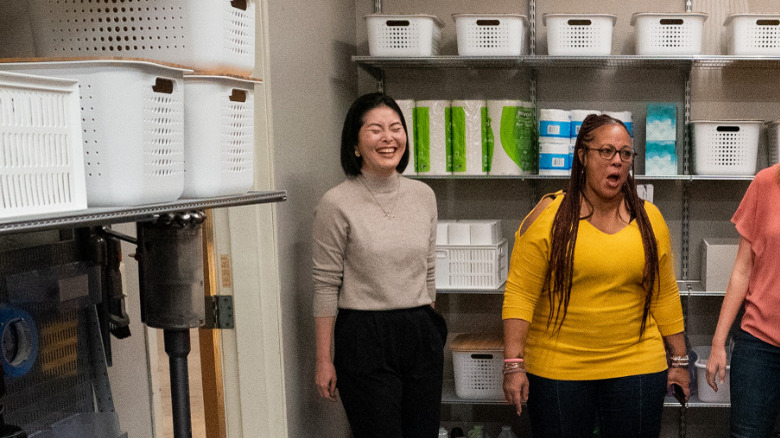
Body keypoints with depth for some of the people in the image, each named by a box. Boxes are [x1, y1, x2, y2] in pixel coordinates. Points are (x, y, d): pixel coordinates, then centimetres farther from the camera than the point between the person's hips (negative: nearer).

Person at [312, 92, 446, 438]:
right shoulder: (337, 204, -9)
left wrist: (426, 325, 17)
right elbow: (326, 286, -8)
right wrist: (324, 360, -8)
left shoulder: (423, 195, 6)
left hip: (421, 335, 5)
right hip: (365, 339, -5)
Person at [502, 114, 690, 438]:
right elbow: (520, 293, -8)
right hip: (557, 371, -2)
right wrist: (514, 364, -14)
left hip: (636, 369, 3)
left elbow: (664, 296, 11)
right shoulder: (548, 215, -5)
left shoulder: (649, 218, 6)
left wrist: (679, 360, 12)